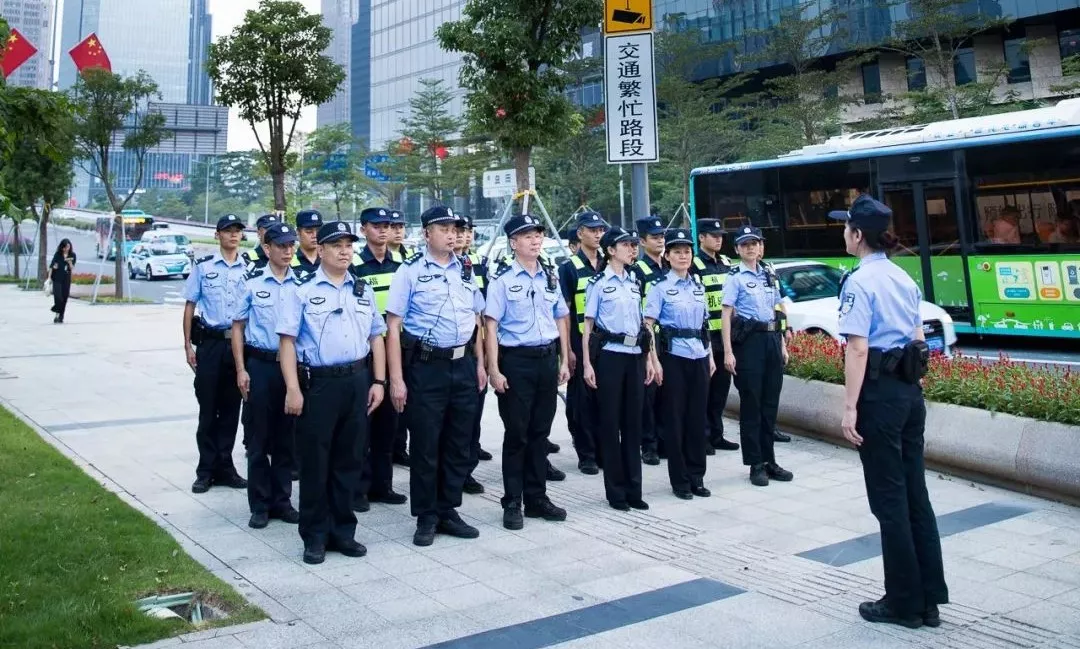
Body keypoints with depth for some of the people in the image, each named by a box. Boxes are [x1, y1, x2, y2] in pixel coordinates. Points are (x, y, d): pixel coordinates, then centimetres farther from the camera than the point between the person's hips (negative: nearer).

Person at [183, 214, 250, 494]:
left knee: (231, 407, 9)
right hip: (209, 343, -1)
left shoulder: (250, 269, 4)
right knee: (208, 408, 4)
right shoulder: (203, 267, 1)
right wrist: (188, 345, -2)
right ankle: (206, 469, 13)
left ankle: (225, 466, 19)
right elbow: (190, 306, 3)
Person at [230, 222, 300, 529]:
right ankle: (260, 505, 16)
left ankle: (281, 501, 22)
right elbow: (238, 326, 1)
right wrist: (241, 369, -5)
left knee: (286, 437, 10)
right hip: (259, 365, -2)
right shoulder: (252, 282, -4)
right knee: (258, 438, 5)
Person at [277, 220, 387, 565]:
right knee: (315, 462, 3)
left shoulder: (363, 290, 13)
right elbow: (288, 340, -6)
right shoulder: (303, 290, -2)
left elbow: (376, 338, 15)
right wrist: (293, 389, -13)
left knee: (350, 459, 11)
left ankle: (343, 531, 23)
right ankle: (315, 536, 15)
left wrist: (378, 381, 7)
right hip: (318, 382, -4)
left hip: (358, 381, 4)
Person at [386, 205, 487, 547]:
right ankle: (426, 518, 17)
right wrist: (396, 379, -12)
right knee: (425, 446, 4)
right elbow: (394, 326, -8)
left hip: (464, 365, 5)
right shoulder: (410, 271, -5)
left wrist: (480, 363, 12)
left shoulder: (466, 270, 10)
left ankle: (448, 511, 24)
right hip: (426, 367, -5)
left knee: (459, 445, 11)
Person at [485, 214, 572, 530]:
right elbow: (491, 325, -8)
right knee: (516, 433, 2)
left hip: (548, 358, 5)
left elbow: (561, 319, 16)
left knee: (540, 431, 12)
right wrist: (494, 369, -14)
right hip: (516, 360, -5)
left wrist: (564, 361, 11)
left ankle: (537, 497, 23)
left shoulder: (551, 276, 9)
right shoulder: (503, 279, -6)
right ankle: (512, 503, 13)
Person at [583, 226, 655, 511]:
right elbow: (588, 326, -5)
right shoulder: (598, 283, -3)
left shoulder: (634, 282, 13)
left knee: (633, 421, 7)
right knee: (610, 422, 1)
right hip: (609, 356, -5)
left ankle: (633, 488, 15)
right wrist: (587, 364, -12)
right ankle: (616, 490, 10)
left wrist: (648, 358, 12)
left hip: (634, 356, 5)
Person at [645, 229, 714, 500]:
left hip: (699, 356, 5)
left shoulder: (698, 285, 12)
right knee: (675, 417, 2)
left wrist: (710, 356, 12)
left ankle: (696, 476, 18)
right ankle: (680, 479, 12)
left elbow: (705, 324, 16)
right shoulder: (660, 286, -4)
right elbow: (648, 325, -8)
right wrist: (654, 361, -15)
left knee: (697, 416, 7)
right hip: (673, 357, -5)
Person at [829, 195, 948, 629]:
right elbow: (918, 338, 16)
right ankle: (929, 599, 20)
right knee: (915, 494, 13)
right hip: (911, 390, 8)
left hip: (879, 393, -8)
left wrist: (849, 408, -17)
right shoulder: (905, 279, 12)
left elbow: (858, 349, -18)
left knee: (889, 499, 2)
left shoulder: (859, 282, -12)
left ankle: (904, 603, 13)